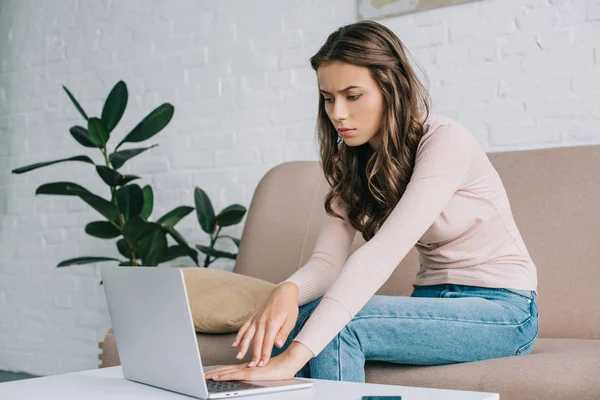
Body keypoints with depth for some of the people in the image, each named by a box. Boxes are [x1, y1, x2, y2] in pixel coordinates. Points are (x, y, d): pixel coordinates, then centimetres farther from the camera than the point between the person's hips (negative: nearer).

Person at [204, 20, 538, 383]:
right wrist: (287, 290, -32)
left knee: (340, 327, -28)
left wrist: (295, 355, -39)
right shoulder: (353, 162, 3)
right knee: (298, 316, -19)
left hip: (503, 310, -6)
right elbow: (328, 260, -8)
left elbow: (382, 254, -31)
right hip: (434, 299, 6)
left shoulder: (445, 140, -20)